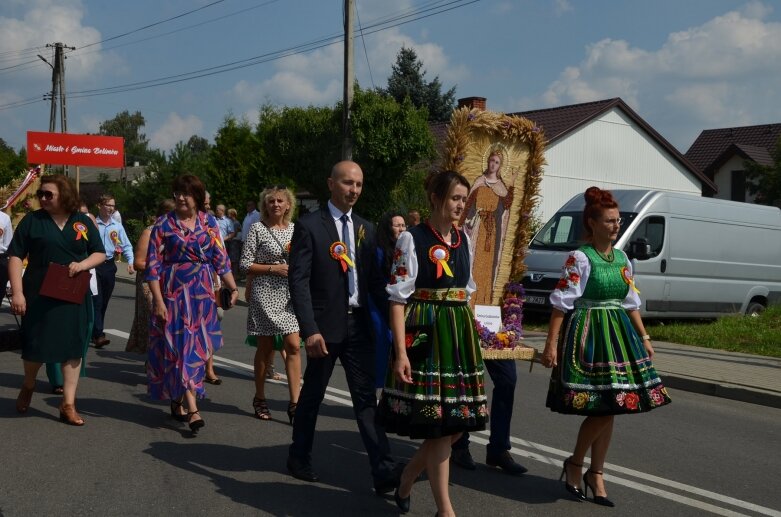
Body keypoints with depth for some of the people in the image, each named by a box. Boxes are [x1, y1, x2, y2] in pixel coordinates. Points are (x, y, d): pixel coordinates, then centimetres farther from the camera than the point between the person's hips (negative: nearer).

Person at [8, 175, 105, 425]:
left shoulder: (83, 222, 5)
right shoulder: (32, 220, -1)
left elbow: (100, 253, 10)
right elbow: (15, 257, -2)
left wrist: (83, 264, -12)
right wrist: (17, 292, -12)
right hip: (39, 295, -2)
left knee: (73, 348, 2)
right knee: (36, 346, 4)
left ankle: (68, 404, 10)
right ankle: (28, 386, 35)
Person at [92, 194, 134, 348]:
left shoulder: (117, 227, 8)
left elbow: (126, 246, 8)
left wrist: (130, 262, -6)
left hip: (109, 265, 5)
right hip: (94, 265, -5)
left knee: (104, 302, 12)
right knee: (96, 301, -10)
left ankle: (94, 332, 24)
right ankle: (98, 335, -15)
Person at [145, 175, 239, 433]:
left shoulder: (209, 222, 6)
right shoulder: (163, 224, -3)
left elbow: (221, 259, 9)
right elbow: (153, 266, -5)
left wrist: (233, 287, 0)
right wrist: (158, 301, -11)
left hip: (202, 293, 3)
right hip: (173, 293, -3)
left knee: (197, 348, 7)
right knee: (180, 347, -6)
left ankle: (177, 401, 23)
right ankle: (192, 410, -8)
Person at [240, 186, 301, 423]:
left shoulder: (295, 229, 10)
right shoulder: (257, 229, -2)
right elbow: (245, 265, -5)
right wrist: (275, 268, -14)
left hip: (291, 295, 3)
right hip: (265, 295, -3)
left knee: (293, 346, -6)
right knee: (265, 348, 5)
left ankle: (295, 402, -4)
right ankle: (259, 398, 22)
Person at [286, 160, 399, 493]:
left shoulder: (365, 229, 10)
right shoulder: (309, 226, -7)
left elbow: (374, 278, 12)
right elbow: (298, 281, -12)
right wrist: (310, 329, -20)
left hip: (359, 324, 4)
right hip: (325, 325, -4)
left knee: (366, 398, 2)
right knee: (312, 395, 11)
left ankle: (384, 471, 0)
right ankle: (299, 459, 30)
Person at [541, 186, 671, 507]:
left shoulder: (622, 259, 11)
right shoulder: (580, 258, -10)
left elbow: (631, 302, 19)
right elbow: (561, 303, -13)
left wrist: (644, 338, 17)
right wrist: (551, 344, -17)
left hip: (619, 335, 7)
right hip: (588, 335, -7)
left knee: (609, 408, 7)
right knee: (601, 408, -10)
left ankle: (596, 474, 19)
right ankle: (575, 463, 14)